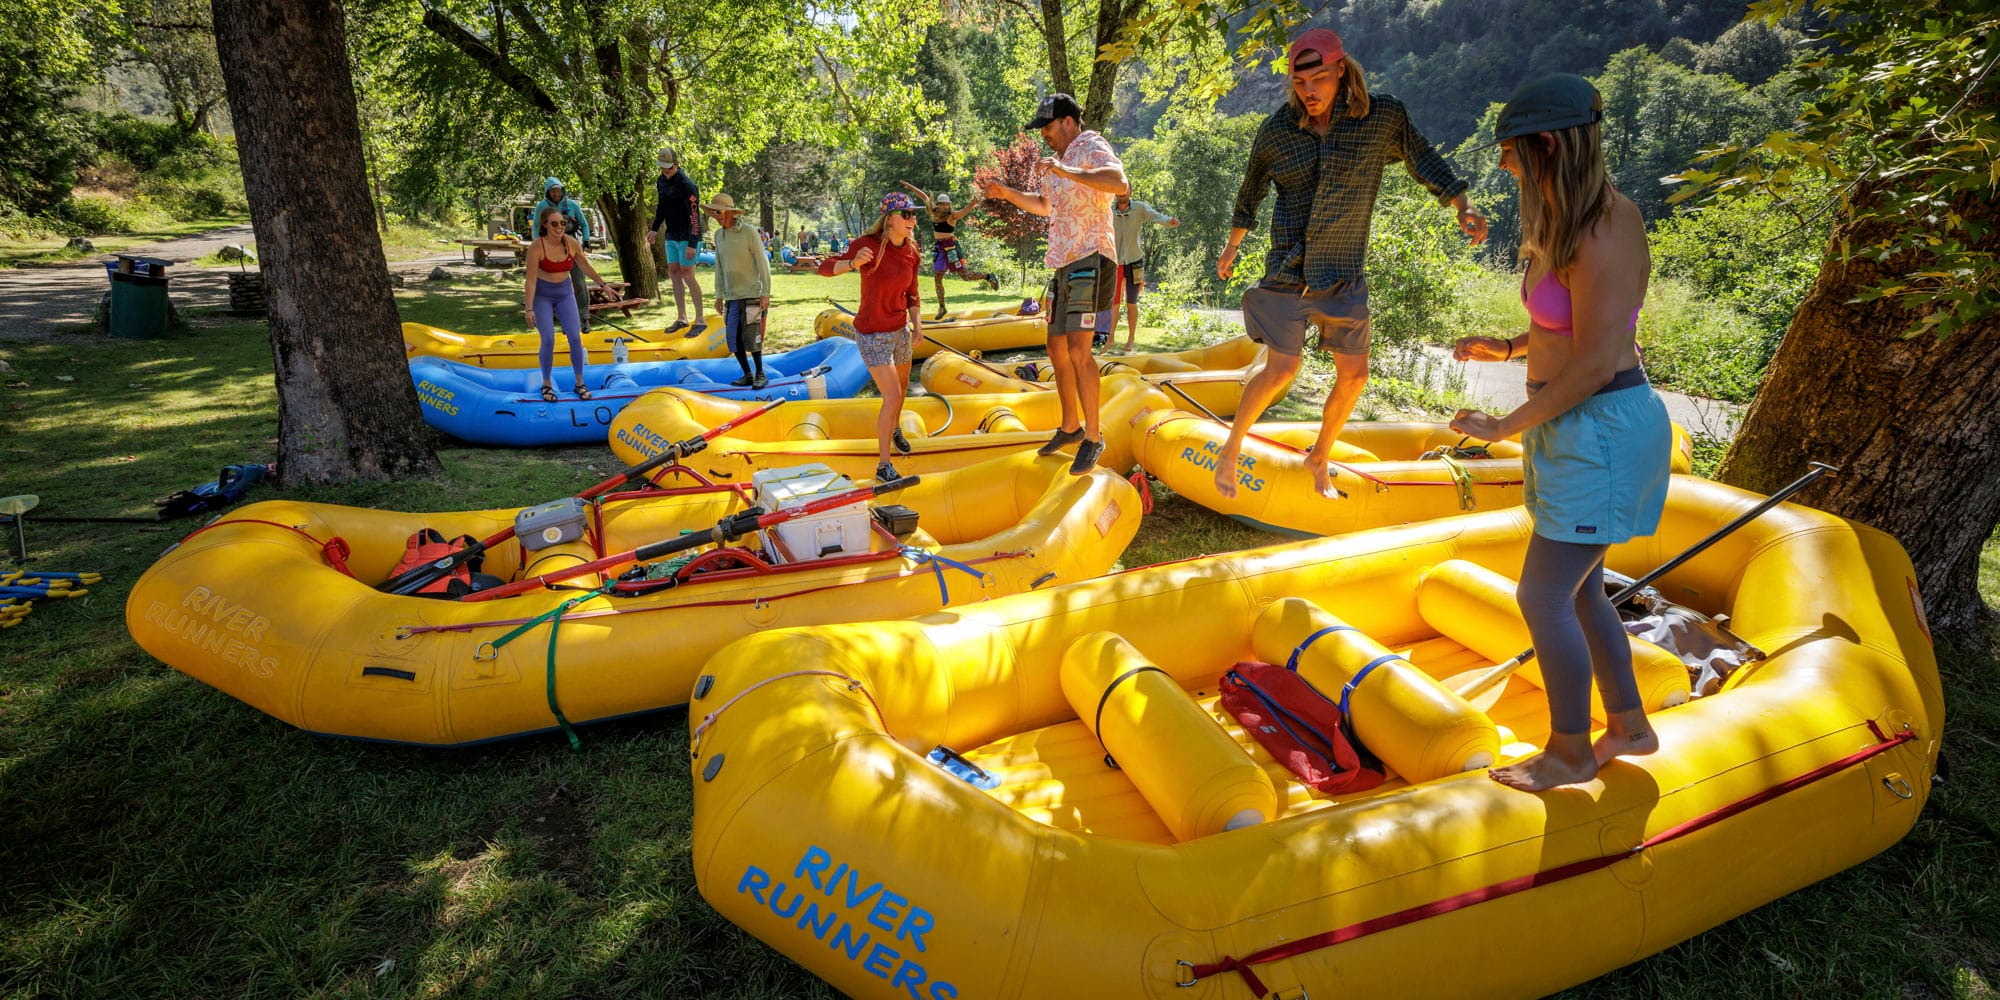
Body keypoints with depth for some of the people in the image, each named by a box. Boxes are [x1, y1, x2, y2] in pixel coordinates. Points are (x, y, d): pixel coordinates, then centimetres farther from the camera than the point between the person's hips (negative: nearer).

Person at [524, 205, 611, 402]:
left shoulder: (572, 243, -11)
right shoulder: (536, 247, -21)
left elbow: (586, 267, 7)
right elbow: (531, 280, -19)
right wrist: (529, 308, -21)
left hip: (565, 293, 3)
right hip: (542, 295, -3)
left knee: (575, 338, -5)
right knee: (548, 339, -12)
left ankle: (580, 383, 10)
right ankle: (546, 384, 6)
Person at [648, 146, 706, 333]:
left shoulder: (687, 185, -17)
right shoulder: (661, 181, 8)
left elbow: (694, 216, -20)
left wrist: (692, 244, -24)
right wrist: (655, 229, 10)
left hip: (687, 237, -8)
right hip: (671, 236, 8)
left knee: (687, 275, -10)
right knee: (674, 274, 9)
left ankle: (700, 320, -3)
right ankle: (681, 318, 17)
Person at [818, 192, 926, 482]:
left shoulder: (911, 252, -3)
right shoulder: (866, 244, -20)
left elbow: (911, 294, 8)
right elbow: (824, 268, -19)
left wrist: (917, 323, -5)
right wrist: (853, 263, -37)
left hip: (900, 330, 7)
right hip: (873, 335, -7)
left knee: (902, 386, 26)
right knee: (893, 397, -12)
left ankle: (895, 429, 58)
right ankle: (883, 466, 0)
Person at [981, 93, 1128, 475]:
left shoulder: (1091, 146, -6)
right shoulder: (1057, 160, 21)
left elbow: (1120, 183, -27)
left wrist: (1066, 171, -29)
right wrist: (1006, 193, 26)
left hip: (1090, 259, -10)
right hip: (1063, 263, 10)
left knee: (1077, 348, -20)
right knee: (1057, 348, 12)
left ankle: (1093, 437, -11)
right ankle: (1071, 427, 26)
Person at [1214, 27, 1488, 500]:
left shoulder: (1383, 117, -4)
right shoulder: (1275, 131, -2)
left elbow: (1425, 161, 8)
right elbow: (1249, 195, 13)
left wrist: (1463, 206, -5)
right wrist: (1230, 249, 22)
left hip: (1344, 275, 2)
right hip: (1288, 269, -2)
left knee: (1353, 375, 6)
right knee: (1281, 369, -14)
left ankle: (1320, 457, 28)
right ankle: (1230, 450, 4)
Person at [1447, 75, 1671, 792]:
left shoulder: (1605, 233, -22)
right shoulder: (1567, 220, 8)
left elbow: (1595, 363, -23)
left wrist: (1506, 427, -16)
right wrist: (1512, 347, 10)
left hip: (1602, 430, -10)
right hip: (1573, 429, 10)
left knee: (1543, 596, -3)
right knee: (1578, 591, 18)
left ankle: (1569, 752, 16)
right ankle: (1629, 726, 35)